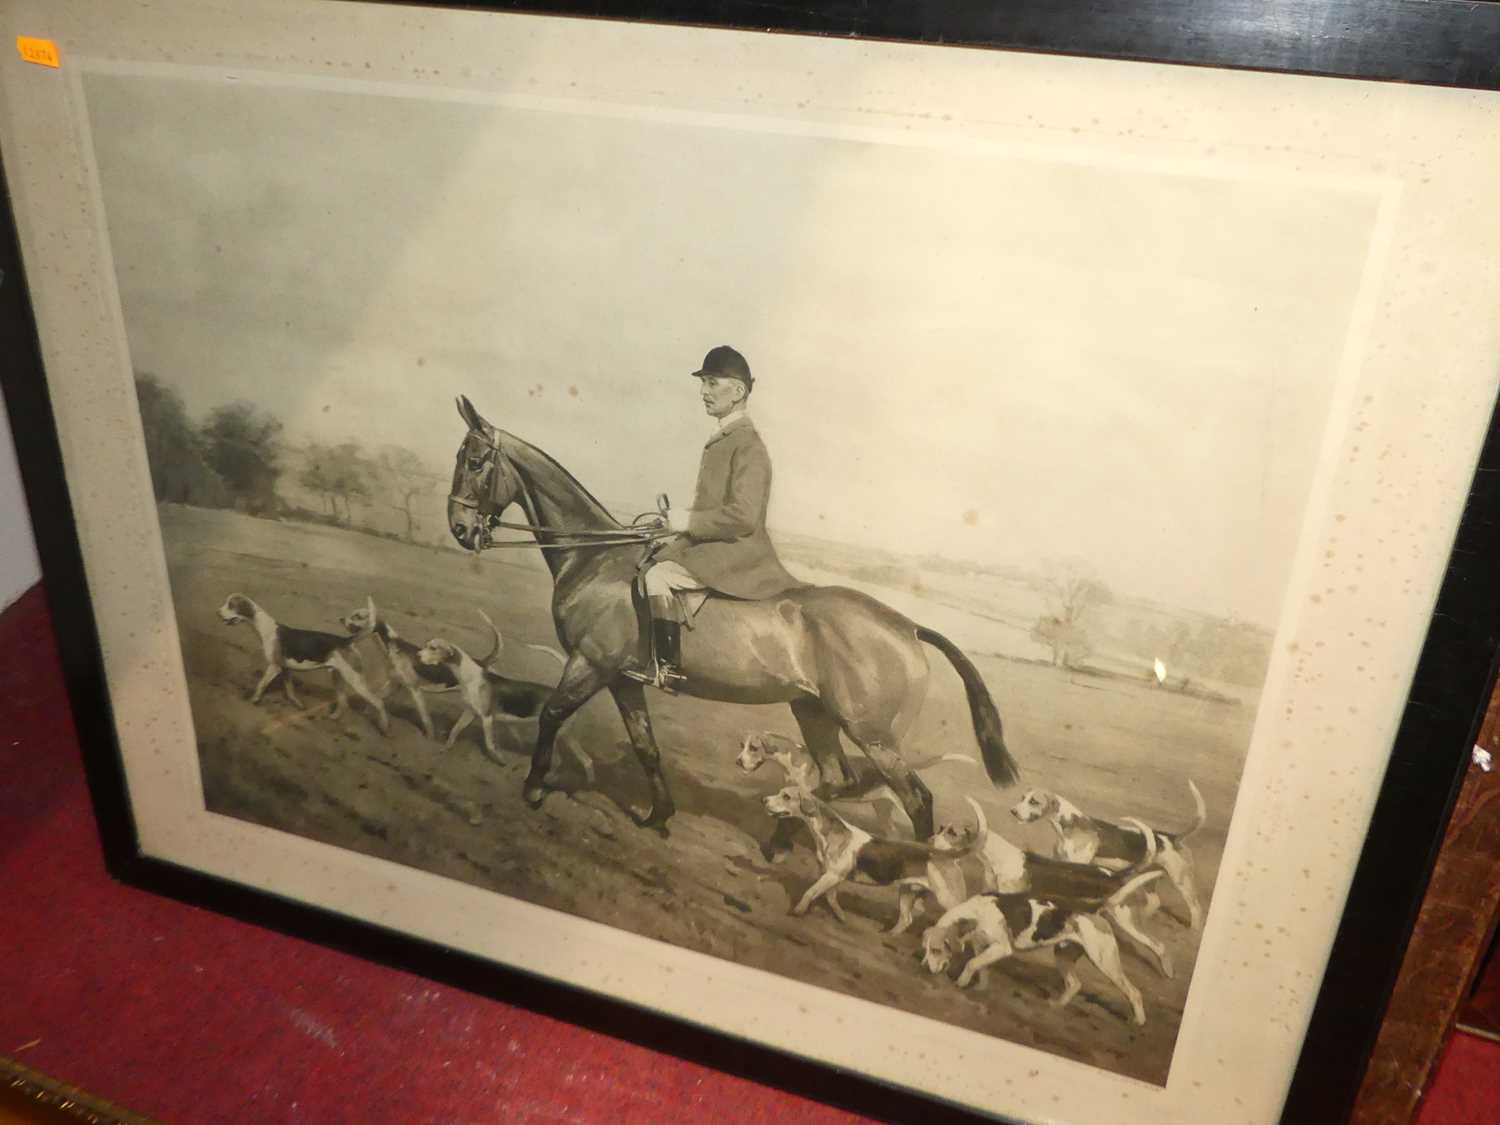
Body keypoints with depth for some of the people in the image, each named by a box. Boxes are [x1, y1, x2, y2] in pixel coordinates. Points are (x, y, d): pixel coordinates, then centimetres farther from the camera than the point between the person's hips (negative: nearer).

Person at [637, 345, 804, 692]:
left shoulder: (748, 446, -15)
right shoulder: (721, 440, 14)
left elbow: (743, 516, -24)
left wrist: (689, 521, -18)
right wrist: (682, 521, 8)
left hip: (736, 553, -10)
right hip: (710, 548, 10)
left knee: (660, 577, -25)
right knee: (647, 567, 11)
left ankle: (669, 669, -17)